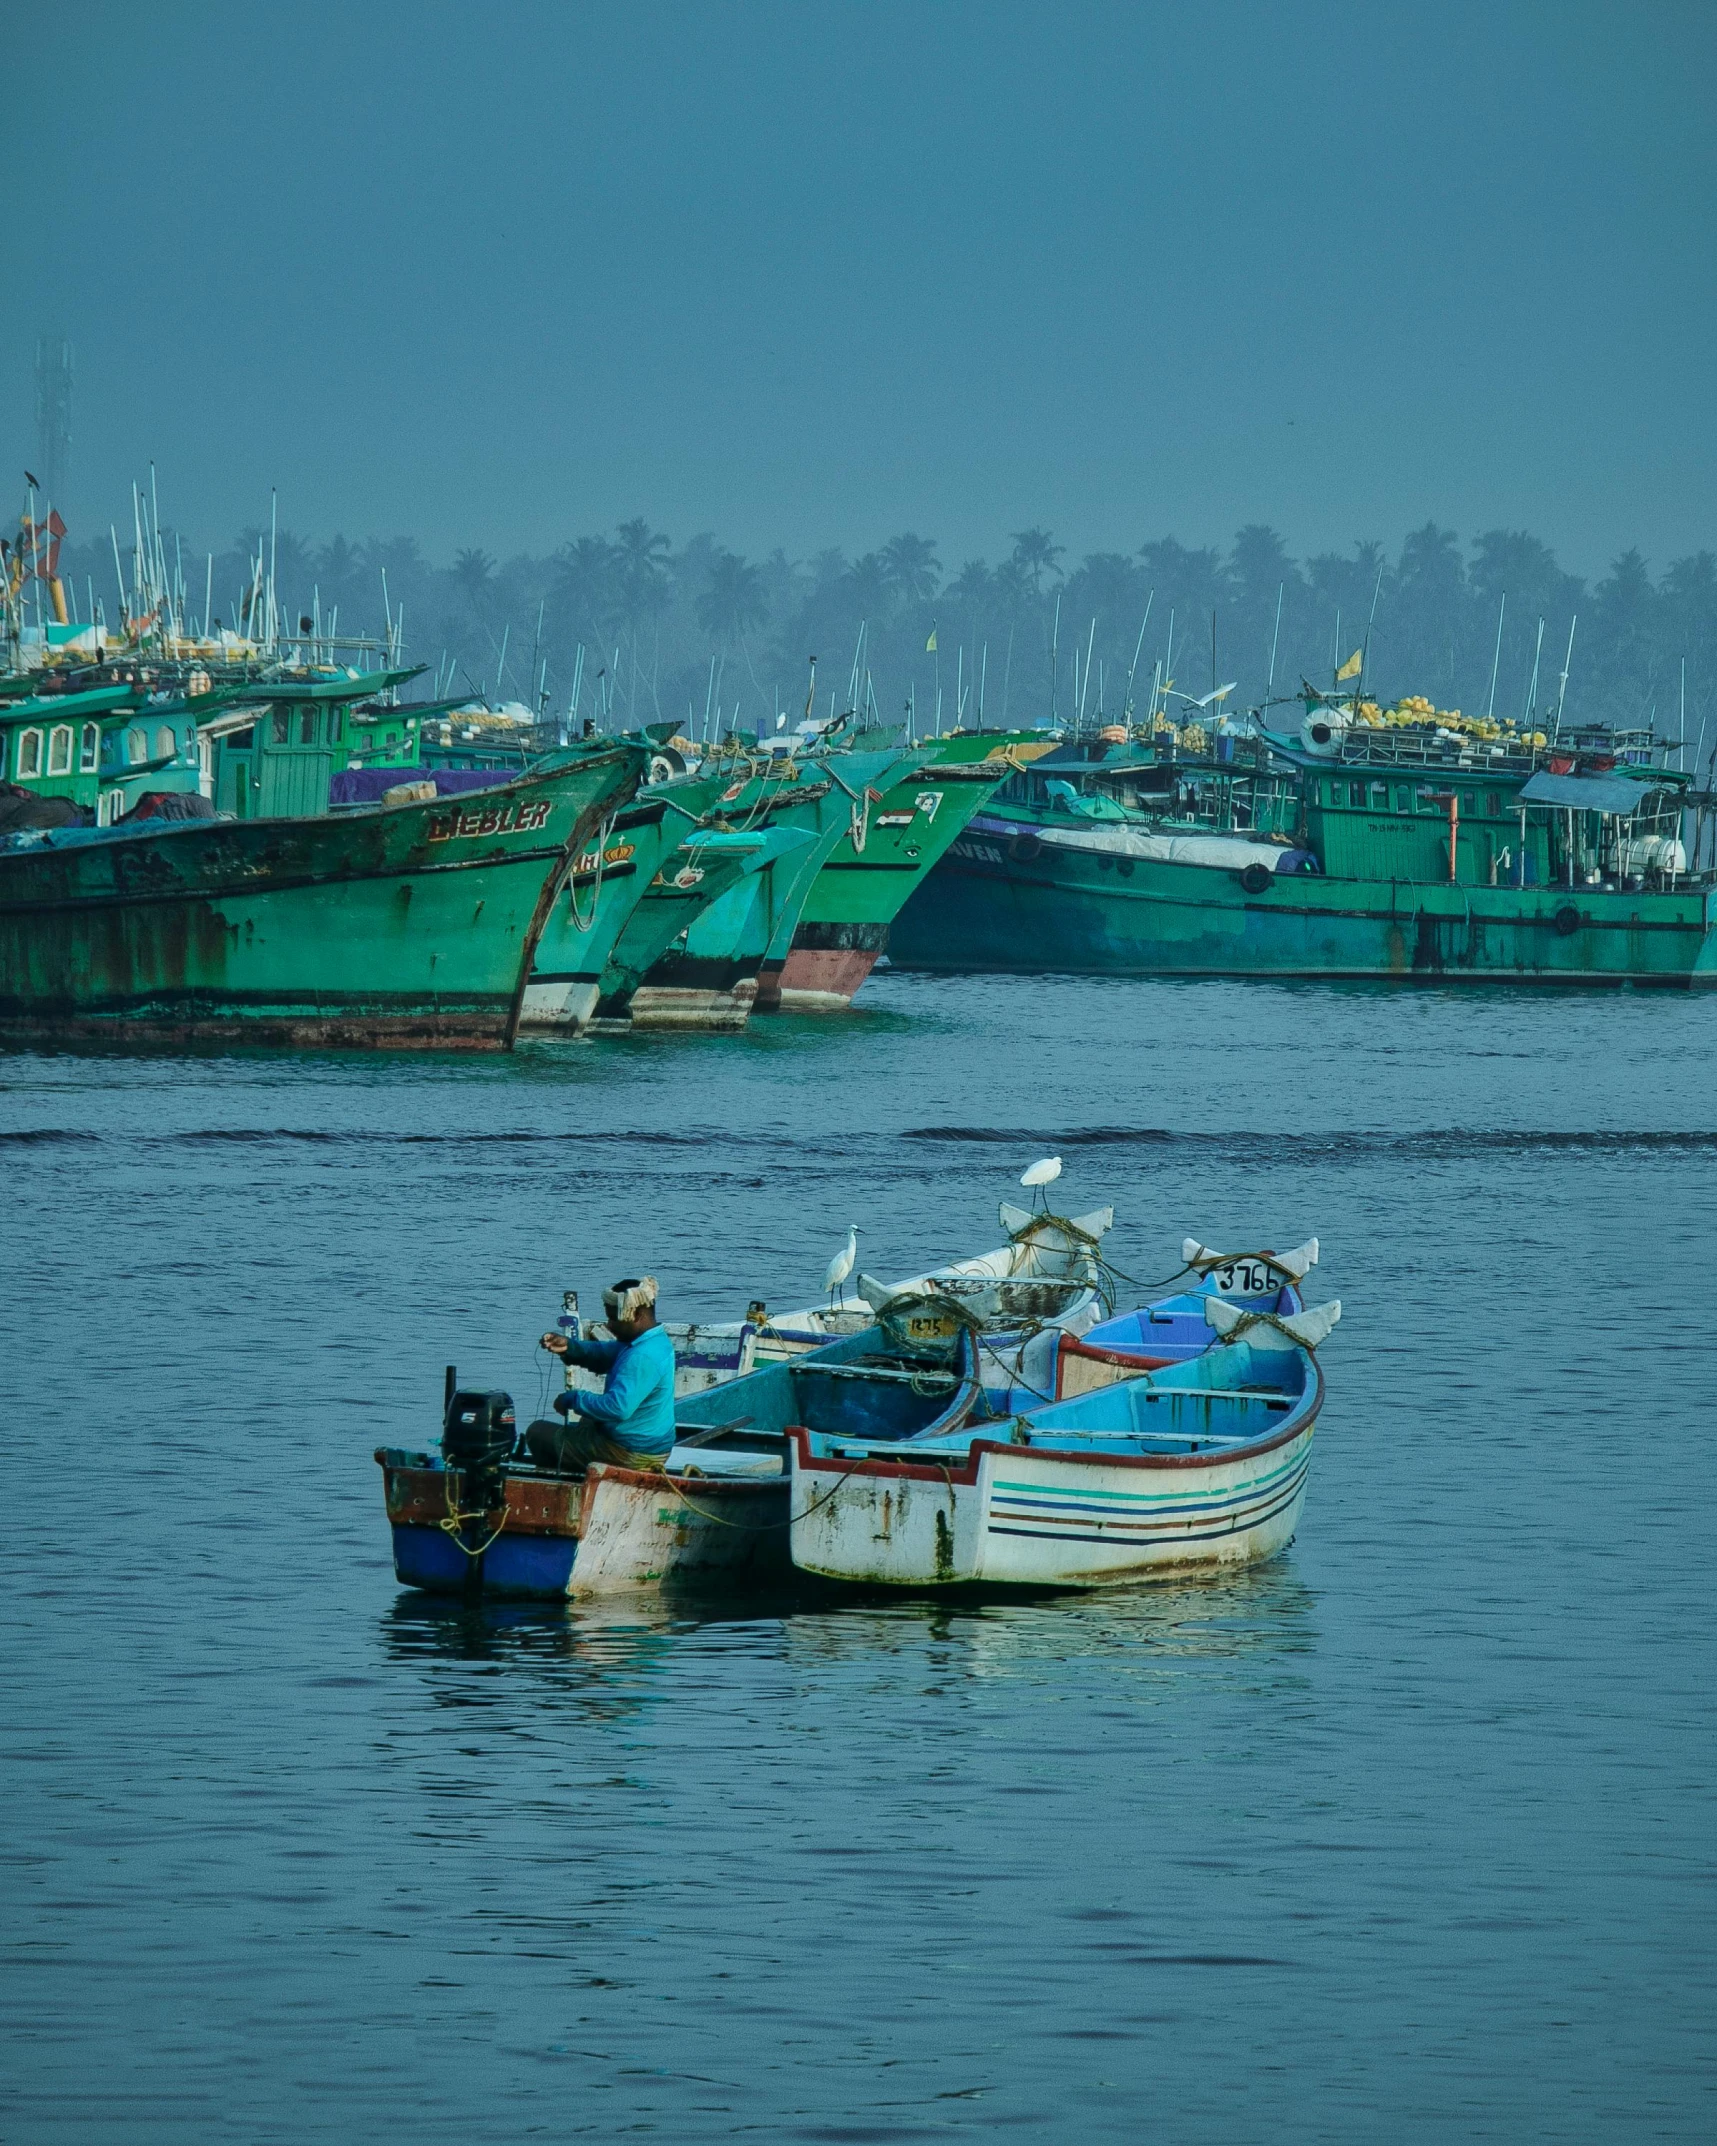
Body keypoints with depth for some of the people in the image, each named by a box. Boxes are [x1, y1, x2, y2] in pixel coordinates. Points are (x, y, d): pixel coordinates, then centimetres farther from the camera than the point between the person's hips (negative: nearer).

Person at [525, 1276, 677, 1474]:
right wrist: (569, 1347, -4)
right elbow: (603, 1354, 14)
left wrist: (572, 1399, -22)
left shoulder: (643, 1358, -29)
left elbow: (618, 1407, -36)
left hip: (630, 1455, -10)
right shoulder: (657, 1341, 5)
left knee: (539, 1432, 6)